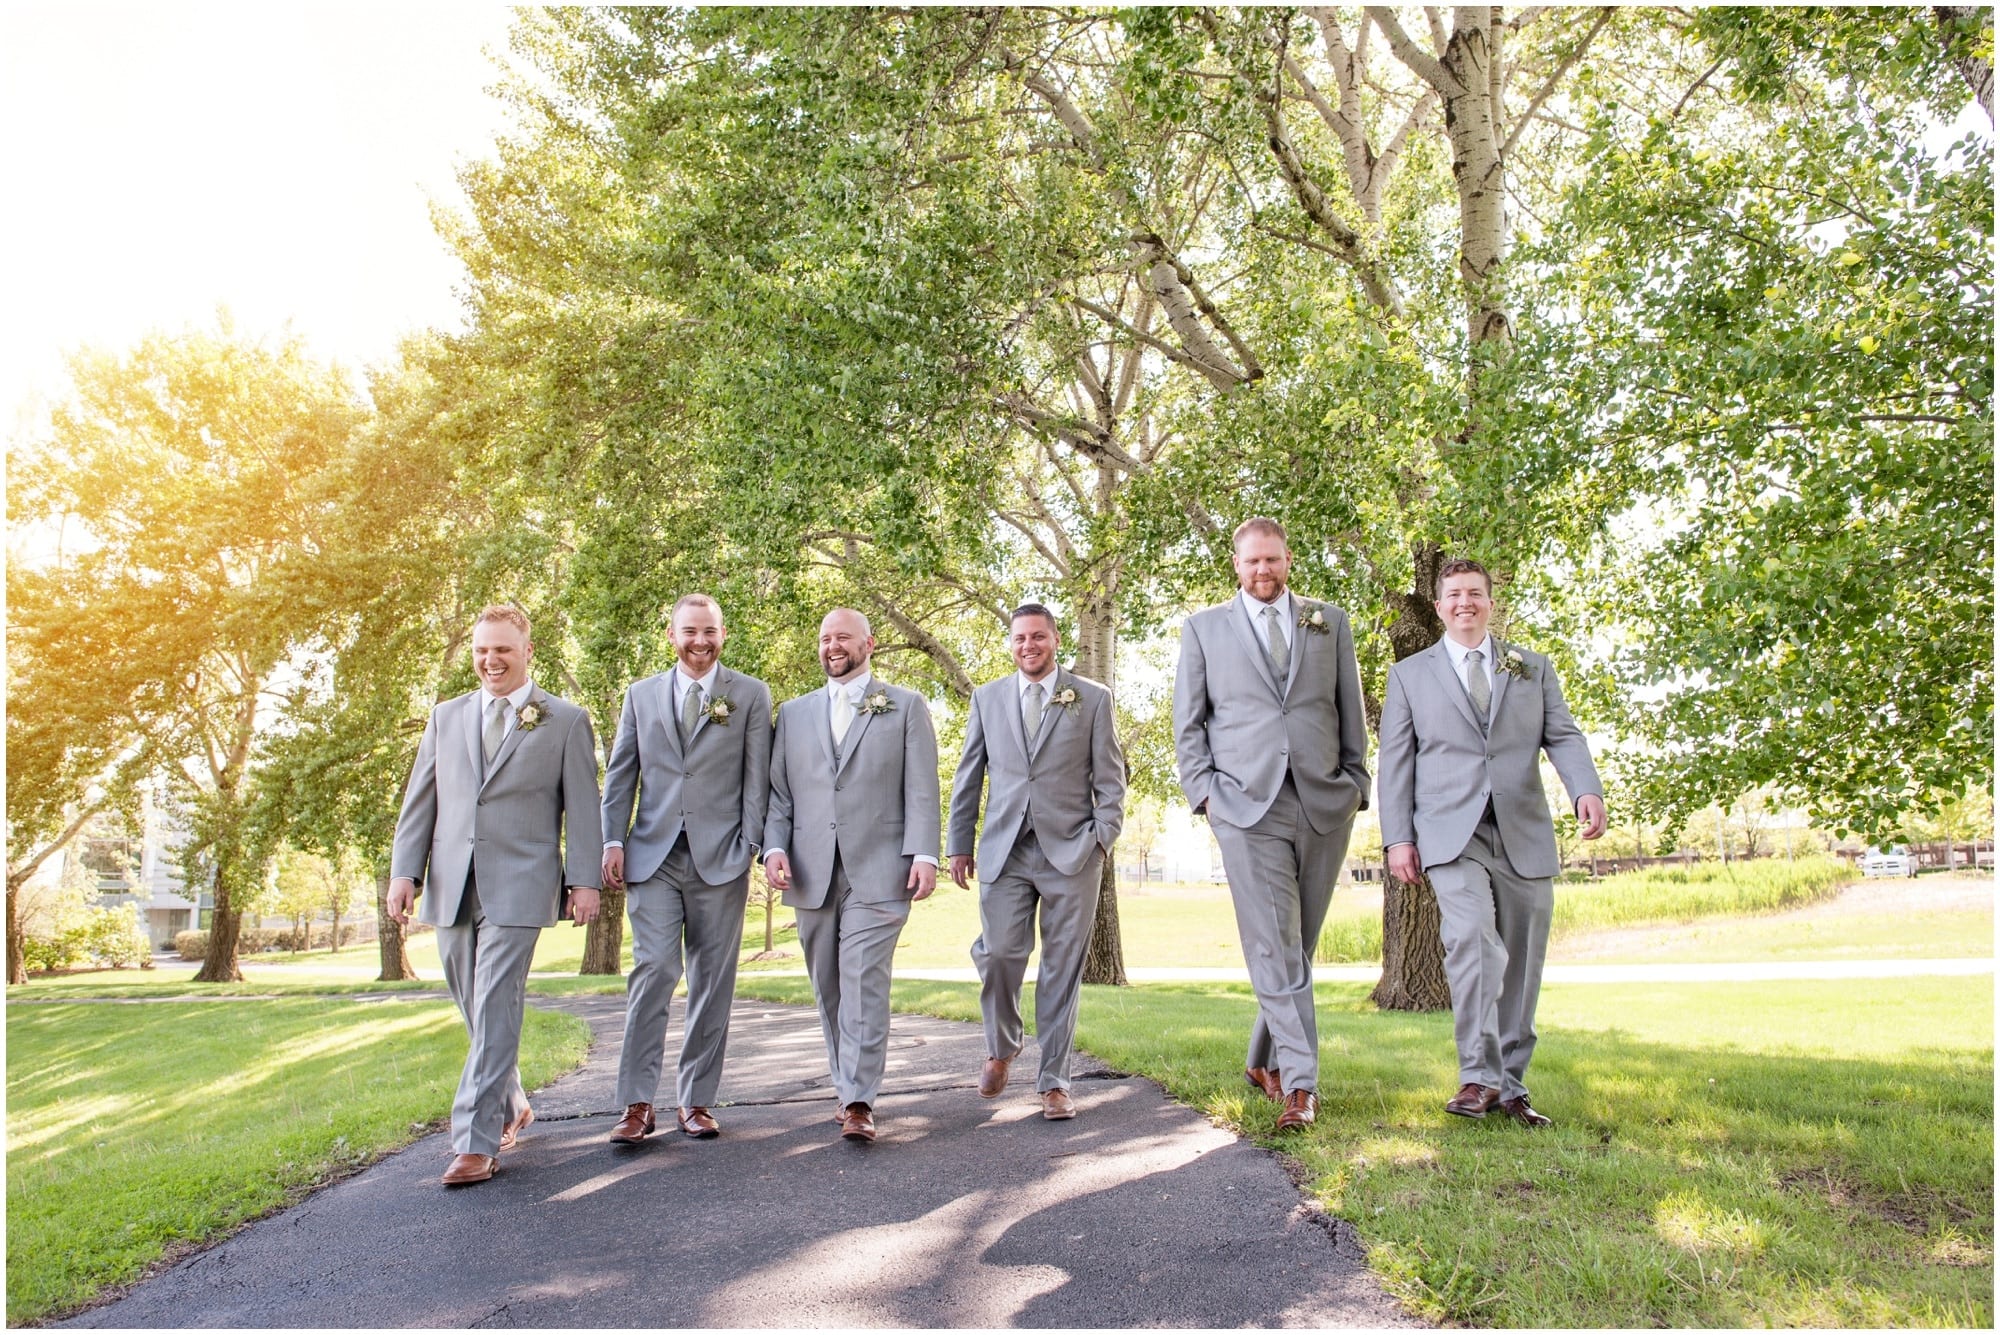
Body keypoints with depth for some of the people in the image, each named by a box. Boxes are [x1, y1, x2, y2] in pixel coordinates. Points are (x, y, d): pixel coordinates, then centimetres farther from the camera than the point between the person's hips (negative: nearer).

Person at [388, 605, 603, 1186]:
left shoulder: (566, 721, 4)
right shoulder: (445, 718, 15)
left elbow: (582, 807, 0)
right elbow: (420, 801, 13)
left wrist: (584, 879, -6)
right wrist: (405, 871, 3)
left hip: (517, 884, -5)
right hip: (452, 885, 5)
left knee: (495, 1011, -9)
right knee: (476, 1009, 13)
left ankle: (476, 1142, -5)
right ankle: (510, 1106, 32)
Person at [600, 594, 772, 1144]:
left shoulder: (751, 695, 6)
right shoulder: (641, 695, 13)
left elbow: (756, 778, 2)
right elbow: (620, 775, 12)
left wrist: (749, 846, -6)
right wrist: (613, 840, 1)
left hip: (719, 857, -1)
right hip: (653, 855, 1)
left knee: (713, 981, 4)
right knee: (653, 970, -7)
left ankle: (695, 1101, 14)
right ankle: (637, 1104, 0)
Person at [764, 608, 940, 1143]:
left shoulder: (906, 706, 8)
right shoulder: (794, 713, 17)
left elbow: (921, 790, 1)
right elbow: (778, 791, 12)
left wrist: (924, 854, -10)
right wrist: (774, 847, -4)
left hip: (878, 872, -4)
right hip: (812, 873, 4)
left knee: (864, 983, -10)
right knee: (829, 988, 10)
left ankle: (859, 1103, -7)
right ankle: (847, 1086, 23)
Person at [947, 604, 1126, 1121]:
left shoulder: (1093, 698, 6)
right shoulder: (987, 698, 12)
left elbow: (1110, 777, 6)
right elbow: (968, 777, 13)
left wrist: (1103, 836, -5)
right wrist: (959, 844, 10)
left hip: (1070, 850, -1)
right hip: (1004, 849, 1)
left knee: (1062, 967, 2)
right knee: (998, 953, -5)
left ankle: (1053, 1082, 13)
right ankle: (1001, 1048, 24)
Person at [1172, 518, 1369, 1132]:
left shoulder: (1330, 622, 15)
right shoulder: (1203, 627, 11)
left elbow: (1351, 712, 15)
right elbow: (1188, 721, 9)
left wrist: (1355, 786, 8)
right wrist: (1203, 792, -1)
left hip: (1325, 804, 2)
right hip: (1247, 805, -2)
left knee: (1299, 945, 9)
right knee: (1273, 948, -9)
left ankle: (1265, 1062, 25)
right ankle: (1301, 1085, -6)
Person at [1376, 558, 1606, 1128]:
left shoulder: (1534, 669, 17)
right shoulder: (1409, 675, 12)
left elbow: (1562, 736, 6)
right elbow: (1395, 761, 8)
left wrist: (1587, 789, -14)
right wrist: (1397, 837, -2)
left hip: (1524, 834, 3)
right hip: (1451, 832, -3)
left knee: (1520, 963, 5)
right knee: (1471, 937, -23)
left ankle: (1509, 1085, 16)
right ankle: (1479, 1076, -17)